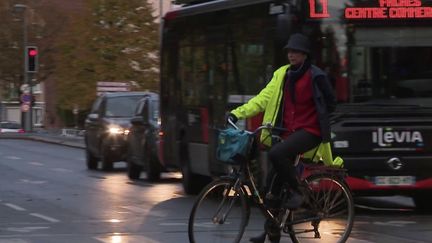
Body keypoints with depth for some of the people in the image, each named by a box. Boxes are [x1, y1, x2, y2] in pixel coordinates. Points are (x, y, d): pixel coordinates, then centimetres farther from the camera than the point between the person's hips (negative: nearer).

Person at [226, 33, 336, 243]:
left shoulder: (315, 76, -7)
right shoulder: (282, 75, 9)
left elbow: (331, 103, 2)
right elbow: (263, 99, 4)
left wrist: (315, 117, 1)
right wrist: (238, 113, -5)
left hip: (309, 131, -6)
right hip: (288, 131, 6)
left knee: (276, 153, -33)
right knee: (273, 183, 3)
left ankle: (296, 192, -12)